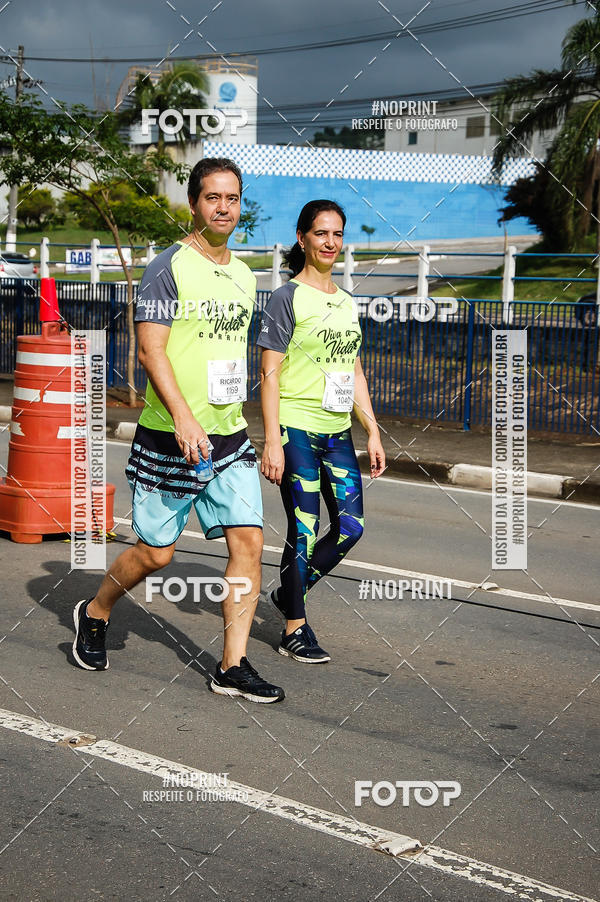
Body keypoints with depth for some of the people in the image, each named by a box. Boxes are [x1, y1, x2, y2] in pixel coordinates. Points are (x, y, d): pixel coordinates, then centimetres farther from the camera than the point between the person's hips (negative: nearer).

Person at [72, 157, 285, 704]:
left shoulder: (245, 276, 12)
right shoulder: (169, 267, -9)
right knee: (156, 551, 3)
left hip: (229, 435, 6)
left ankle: (233, 666, 2)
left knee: (249, 540, -4)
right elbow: (151, 350, -17)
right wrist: (183, 417, -27)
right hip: (170, 438, -6)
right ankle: (94, 614, 31)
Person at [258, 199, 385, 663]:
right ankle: (295, 629, 8)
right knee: (305, 530, -4)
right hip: (296, 430, -7)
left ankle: (290, 592, 23)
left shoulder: (346, 302, 15)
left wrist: (373, 431, 14)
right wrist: (272, 441, -15)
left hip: (338, 432, 7)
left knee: (351, 526, 3)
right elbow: (270, 372, -9)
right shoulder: (288, 297, -5)